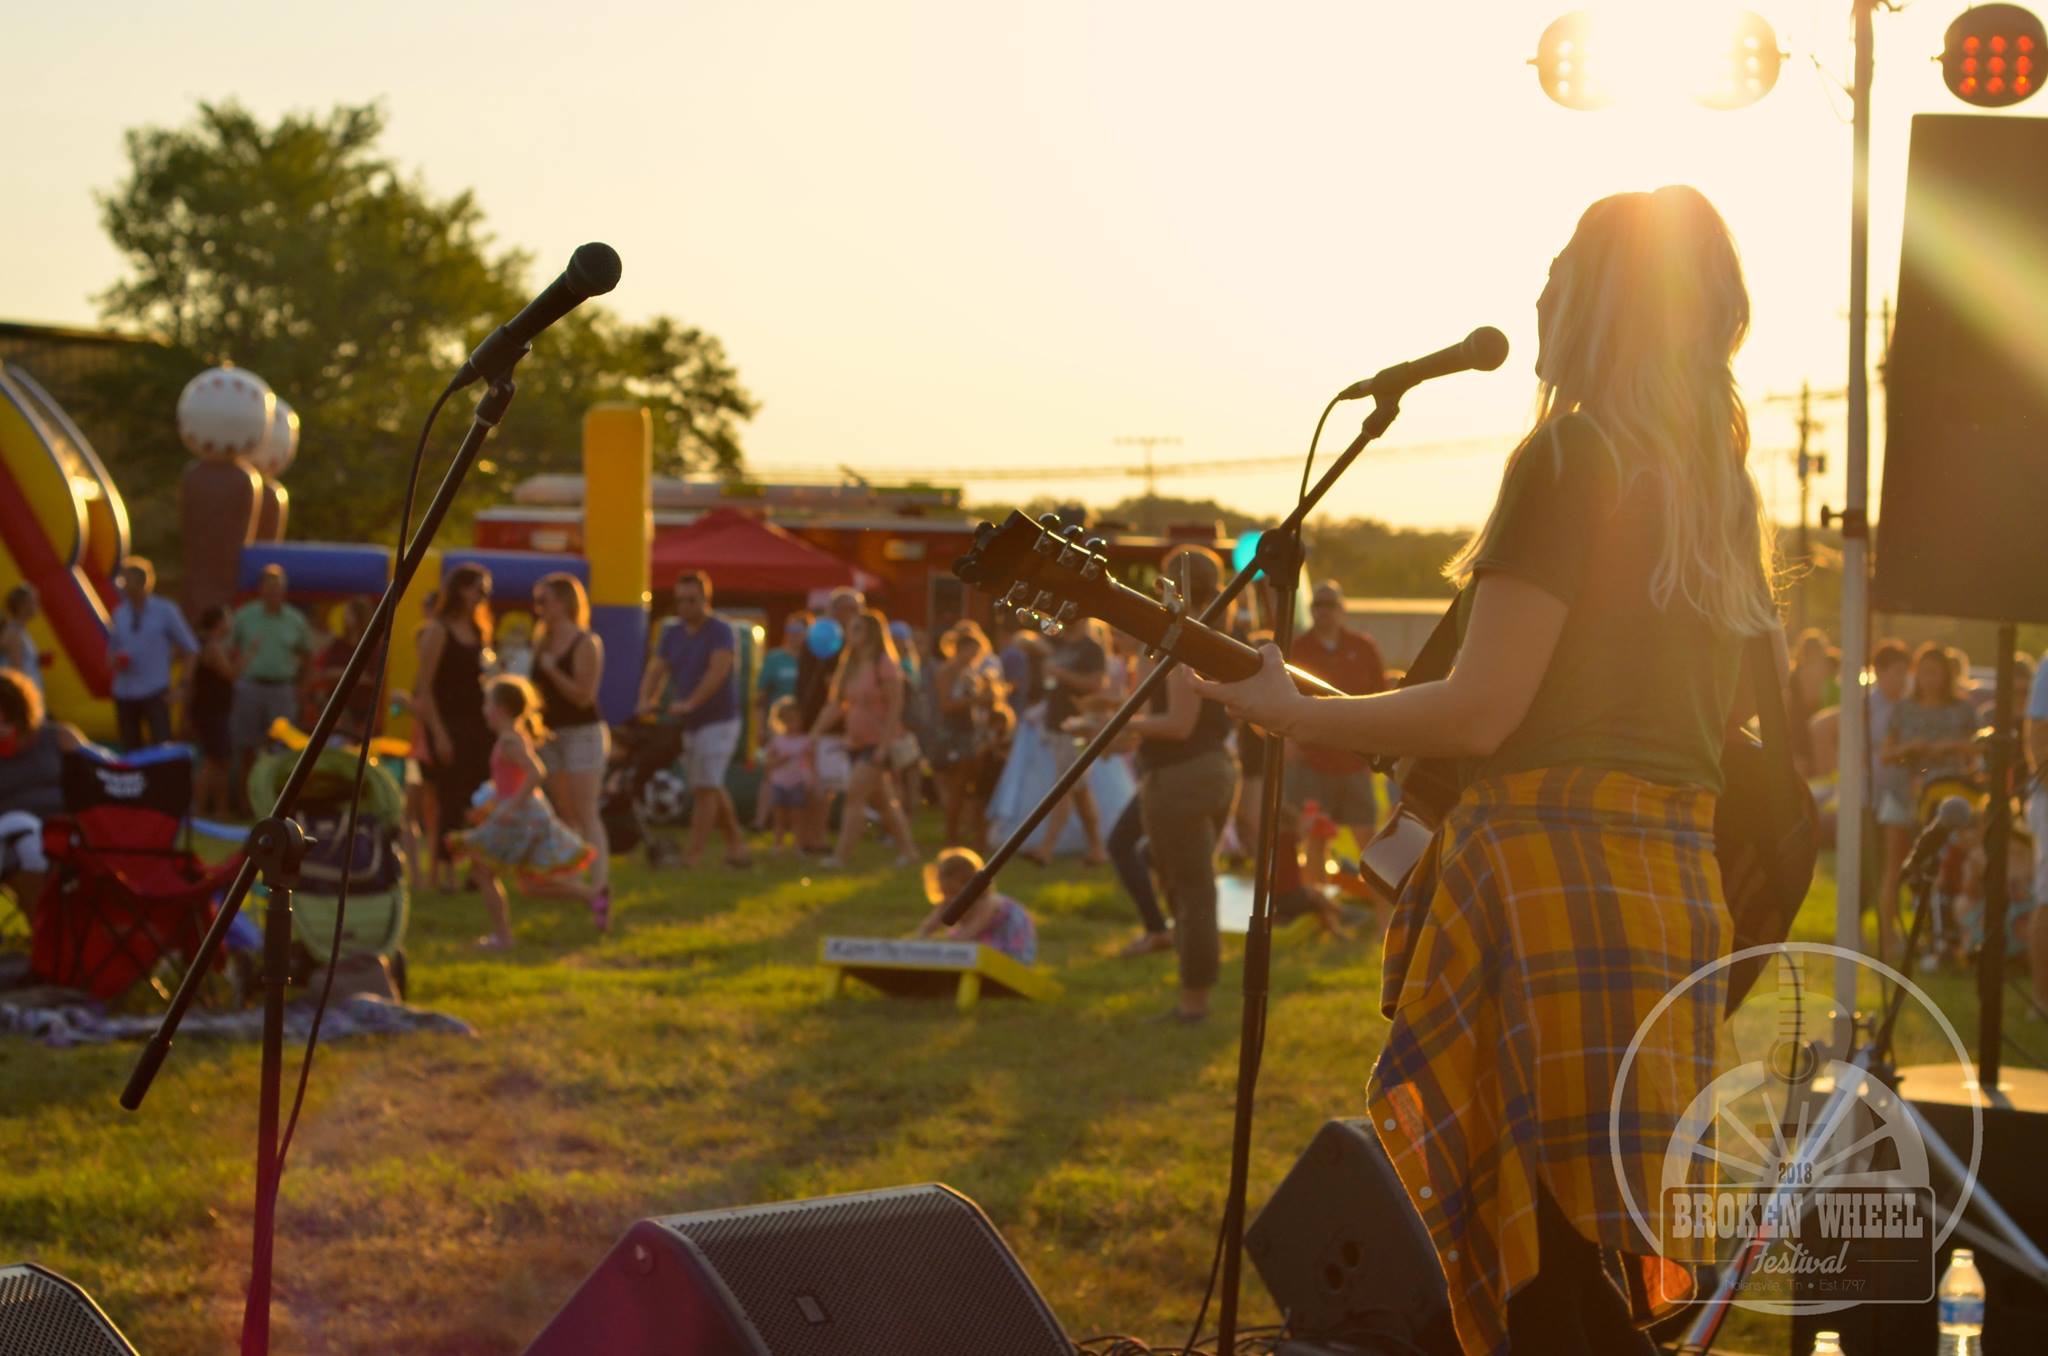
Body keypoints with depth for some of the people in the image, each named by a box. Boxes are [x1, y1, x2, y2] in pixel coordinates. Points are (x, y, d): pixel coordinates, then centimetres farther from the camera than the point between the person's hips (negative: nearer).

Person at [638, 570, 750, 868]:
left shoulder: (720, 631, -11)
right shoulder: (672, 635, 10)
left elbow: (718, 671, -24)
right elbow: (656, 670, 1)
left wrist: (690, 703, -35)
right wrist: (646, 700, -19)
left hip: (717, 721, -7)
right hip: (687, 723, 7)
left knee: (705, 788, -9)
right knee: (712, 788, 14)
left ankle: (692, 856, -10)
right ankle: (736, 846, 25)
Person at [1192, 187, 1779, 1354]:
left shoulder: (1570, 459, -9)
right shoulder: (1718, 491, 15)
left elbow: (1479, 713, -14)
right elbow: (1741, 696, 24)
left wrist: (1283, 708, -2)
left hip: (1549, 874, -9)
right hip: (1676, 884, 9)